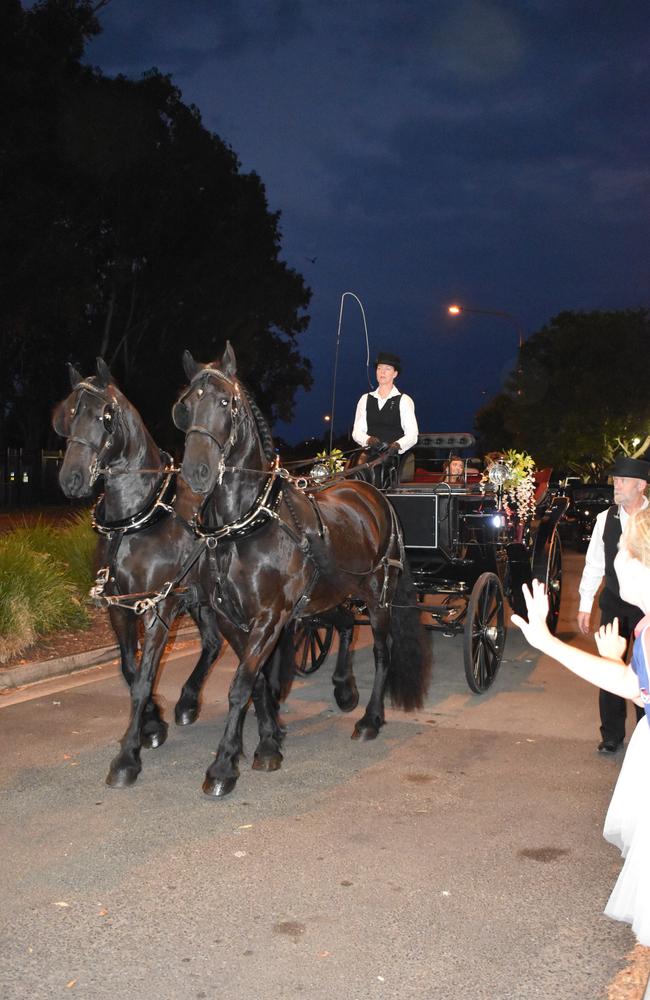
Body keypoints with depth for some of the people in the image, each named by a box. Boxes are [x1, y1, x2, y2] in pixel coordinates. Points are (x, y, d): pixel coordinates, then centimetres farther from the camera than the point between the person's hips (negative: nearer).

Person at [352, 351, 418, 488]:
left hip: (394, 456, -2)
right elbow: (357, 431, 11)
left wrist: (397, 445, -21)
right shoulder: (365, 399, 16)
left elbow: (412, 435, -2)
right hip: (371, 455, 2)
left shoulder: (404, 400, 5)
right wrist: (368, 440, -10)